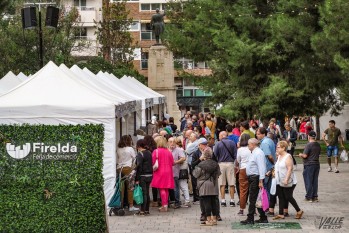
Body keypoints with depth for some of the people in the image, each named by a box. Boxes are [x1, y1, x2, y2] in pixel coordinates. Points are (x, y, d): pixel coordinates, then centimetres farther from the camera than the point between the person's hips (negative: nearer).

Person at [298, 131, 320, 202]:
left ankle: (309, 197, 1)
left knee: (308, 181, 0)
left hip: (309, 165, -7)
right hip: (316, 164, 7)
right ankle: (315, 196, 13)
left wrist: (301, 155, 1)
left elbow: (305, 155, -18)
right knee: (315, 181, 11)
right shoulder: (318, 145, 7)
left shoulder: (308, 145, -17)